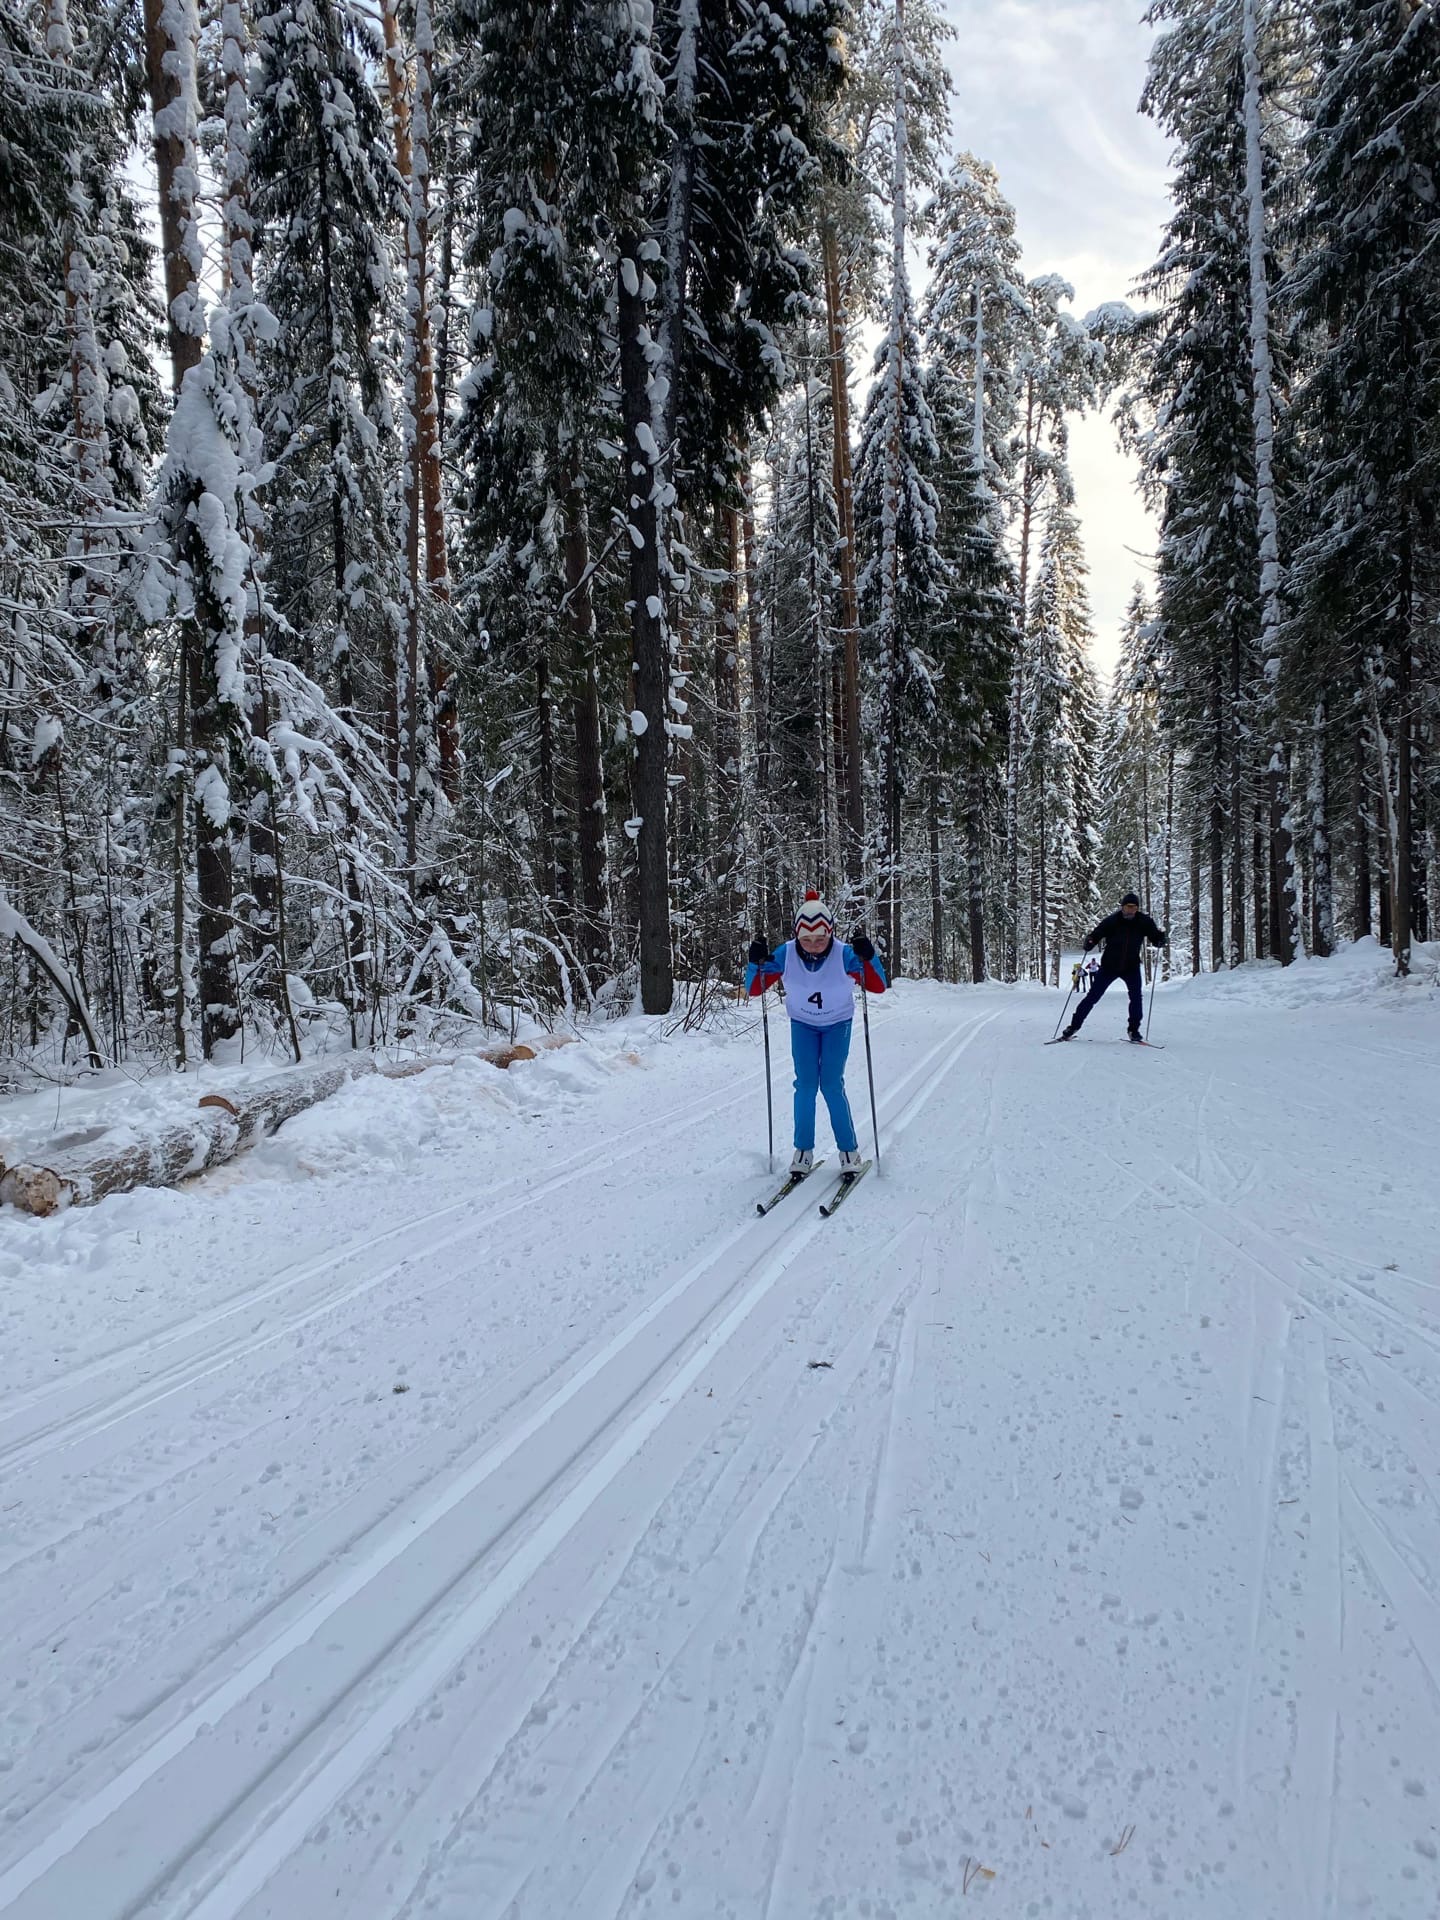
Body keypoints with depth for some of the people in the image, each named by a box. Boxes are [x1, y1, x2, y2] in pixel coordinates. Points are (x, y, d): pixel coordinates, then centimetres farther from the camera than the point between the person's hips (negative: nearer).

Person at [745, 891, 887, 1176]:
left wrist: (868, 957, -43)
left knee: (831, 1085, -9)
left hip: (837, 1024, -2)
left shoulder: (843, 955, -28)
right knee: (805, 1085, -4)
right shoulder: (785, 955, -24)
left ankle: (849, 1150, 5)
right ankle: (803, 1151, 7)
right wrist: (756, 963, -37)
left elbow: (878, 987, -27)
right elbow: (753, 989, -19)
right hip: (802, 1024, 2)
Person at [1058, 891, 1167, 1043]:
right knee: (1092, 996, 0)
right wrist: (1089, 942, -38)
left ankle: (1134, 1030, 7)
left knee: (1137, 996, -11)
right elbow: (1095, 936, -16)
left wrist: (1162, 938, -25)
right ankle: (1074, 1026, 9)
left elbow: (1155, 940, -2)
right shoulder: (1111, 921, -16)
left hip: (1131, 967, 2)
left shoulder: (1144, 922, -10)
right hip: (1109, 966, -1)